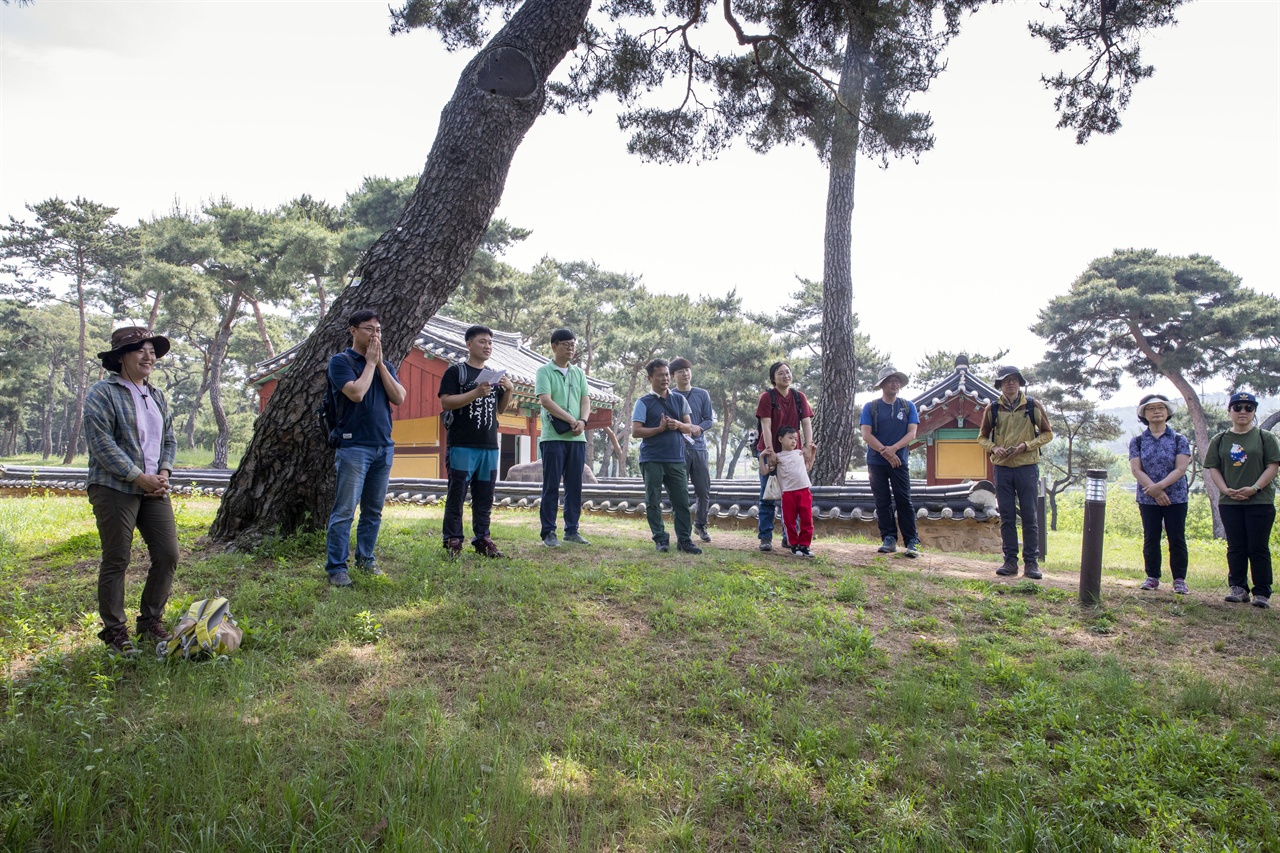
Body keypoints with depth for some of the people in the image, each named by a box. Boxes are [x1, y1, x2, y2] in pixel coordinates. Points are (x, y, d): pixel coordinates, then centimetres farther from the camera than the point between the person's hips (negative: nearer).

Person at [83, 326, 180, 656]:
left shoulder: (157, 395, 17)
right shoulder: (103, 393, -6)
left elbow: (169, 439, 19)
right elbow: (101, 443, -13)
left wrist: (163, 473, 1)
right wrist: (139, 477, -15)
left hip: (154, 490, 7)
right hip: (115, 489, -6)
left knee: (167, 554, 3)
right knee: (116, 561, 0)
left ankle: (151, 622, 19)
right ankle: (115, 632, 12)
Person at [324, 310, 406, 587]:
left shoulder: (385, 366, 16)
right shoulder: (341, 361, -2)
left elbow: (399, 398, 2)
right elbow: (356, 393, -17)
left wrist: (380, 363, -1)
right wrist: (370, 362, -6)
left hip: (384, 447, 6)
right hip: (354, 447, -6)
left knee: (373, 511, 11)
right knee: (344, 511, -5)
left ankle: (366, 560, 22)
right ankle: (336, 567, 0)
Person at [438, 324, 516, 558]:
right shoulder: (456, 371, 0)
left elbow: (501, 409, 22)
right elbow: (445, 402, -11)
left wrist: (509, 390, 3)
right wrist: (476, 393, -19)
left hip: (489, 446, 6)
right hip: (462, 446, -6)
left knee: (485, 496, 9)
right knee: (457, 494, -3)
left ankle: (482, 538, 17)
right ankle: (452, 540, 4)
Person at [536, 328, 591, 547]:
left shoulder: (579, 373, 16)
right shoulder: (544, 371, 0)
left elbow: (585, 400, 11)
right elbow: (546, 401, -11)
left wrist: (583, 421, -9)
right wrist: (571, 420, -14)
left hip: (577, 438, 5)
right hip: (553, 437, -5)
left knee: (575, 486, 7)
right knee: (551, 486, -2)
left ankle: (572, 530, 16)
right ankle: (548, 532, 4)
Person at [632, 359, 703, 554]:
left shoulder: (680, 400, 14)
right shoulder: (643, 403, 1)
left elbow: (689, 428, 13)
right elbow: (635, 431, -6)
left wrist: (678, 425, -8)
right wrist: (660, 429, -13)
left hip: (676, 459, 3)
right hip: (652, 460, -3)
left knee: (682, 500, 1)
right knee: (653, 502, 1)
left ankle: (684, 539, 7)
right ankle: (660, 539, 10)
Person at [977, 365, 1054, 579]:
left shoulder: (1033, 406, 1)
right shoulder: (993, 409, 6)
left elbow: (1047, 433, 4)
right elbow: (982, 437, 13)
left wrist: (1026, 445, -11)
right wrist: (994, 448, -8)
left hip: (1027, 467, -2)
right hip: (1002, 468, 2)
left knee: (1029, 515, 0)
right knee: (1006, 516, 4)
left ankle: (1031, 562, 6)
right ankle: (1010, 561, 11)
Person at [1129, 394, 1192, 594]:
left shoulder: (1179, 439, 2)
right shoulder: (1137, 441, 5)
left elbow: (1180, 469, -8)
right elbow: (1136, 469, -4)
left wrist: (1160, 485, -20)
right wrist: (1154, 491, -16)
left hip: (1176, 498, -1)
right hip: (1147, 499, 1)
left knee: (1177, 540, 2)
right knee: (1150, 539, 6)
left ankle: (1179, 579, 10)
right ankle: (1152, 577, 15)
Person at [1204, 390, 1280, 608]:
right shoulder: (1220, 440, 10)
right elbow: (1213, 468, 7)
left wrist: (1255, 488, -15)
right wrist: (1226, 490, -9)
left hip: (1260, 501, -2)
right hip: (1229, 502, 2)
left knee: (1258, 548, -1)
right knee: (1235, 548, 6)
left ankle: (1262, 593, 6)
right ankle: (1238, 588, 14)